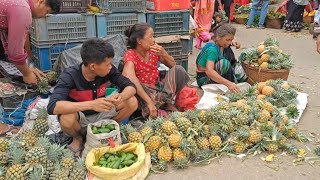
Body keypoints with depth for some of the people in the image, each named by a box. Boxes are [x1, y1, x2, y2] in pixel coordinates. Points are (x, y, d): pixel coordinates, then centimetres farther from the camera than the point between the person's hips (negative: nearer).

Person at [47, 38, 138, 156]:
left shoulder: (108, 70, -17)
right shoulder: (70, 76, -29)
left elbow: (130, 86, -12)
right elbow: (52, 107, -41)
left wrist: (121, 96, -38)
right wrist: (91, 104, -51)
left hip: (101, 114, 3)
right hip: (80, 118, -3)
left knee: (132, 102, -17)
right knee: (67, 118, -37)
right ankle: (77, 138, -1)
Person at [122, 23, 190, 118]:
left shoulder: (154, 50, -1)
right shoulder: (130, 55, -18)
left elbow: (173, 65, 5)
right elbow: (131, 78, -36)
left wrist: (164, 54, -18)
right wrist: (149, 102, -43)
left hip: (158, 87, 5)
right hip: (143, 92, -5)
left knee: (178, 70, -11)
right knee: (133, 84, -36)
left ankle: (167, 102, -17)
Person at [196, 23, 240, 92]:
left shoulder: (219, 45, -1)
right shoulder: (212, 49, -26)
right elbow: (209, 71, -41)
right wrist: (228, 83, -51)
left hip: (212, 76, 10)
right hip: (204, 79, -10)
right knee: (225, 64, -30)